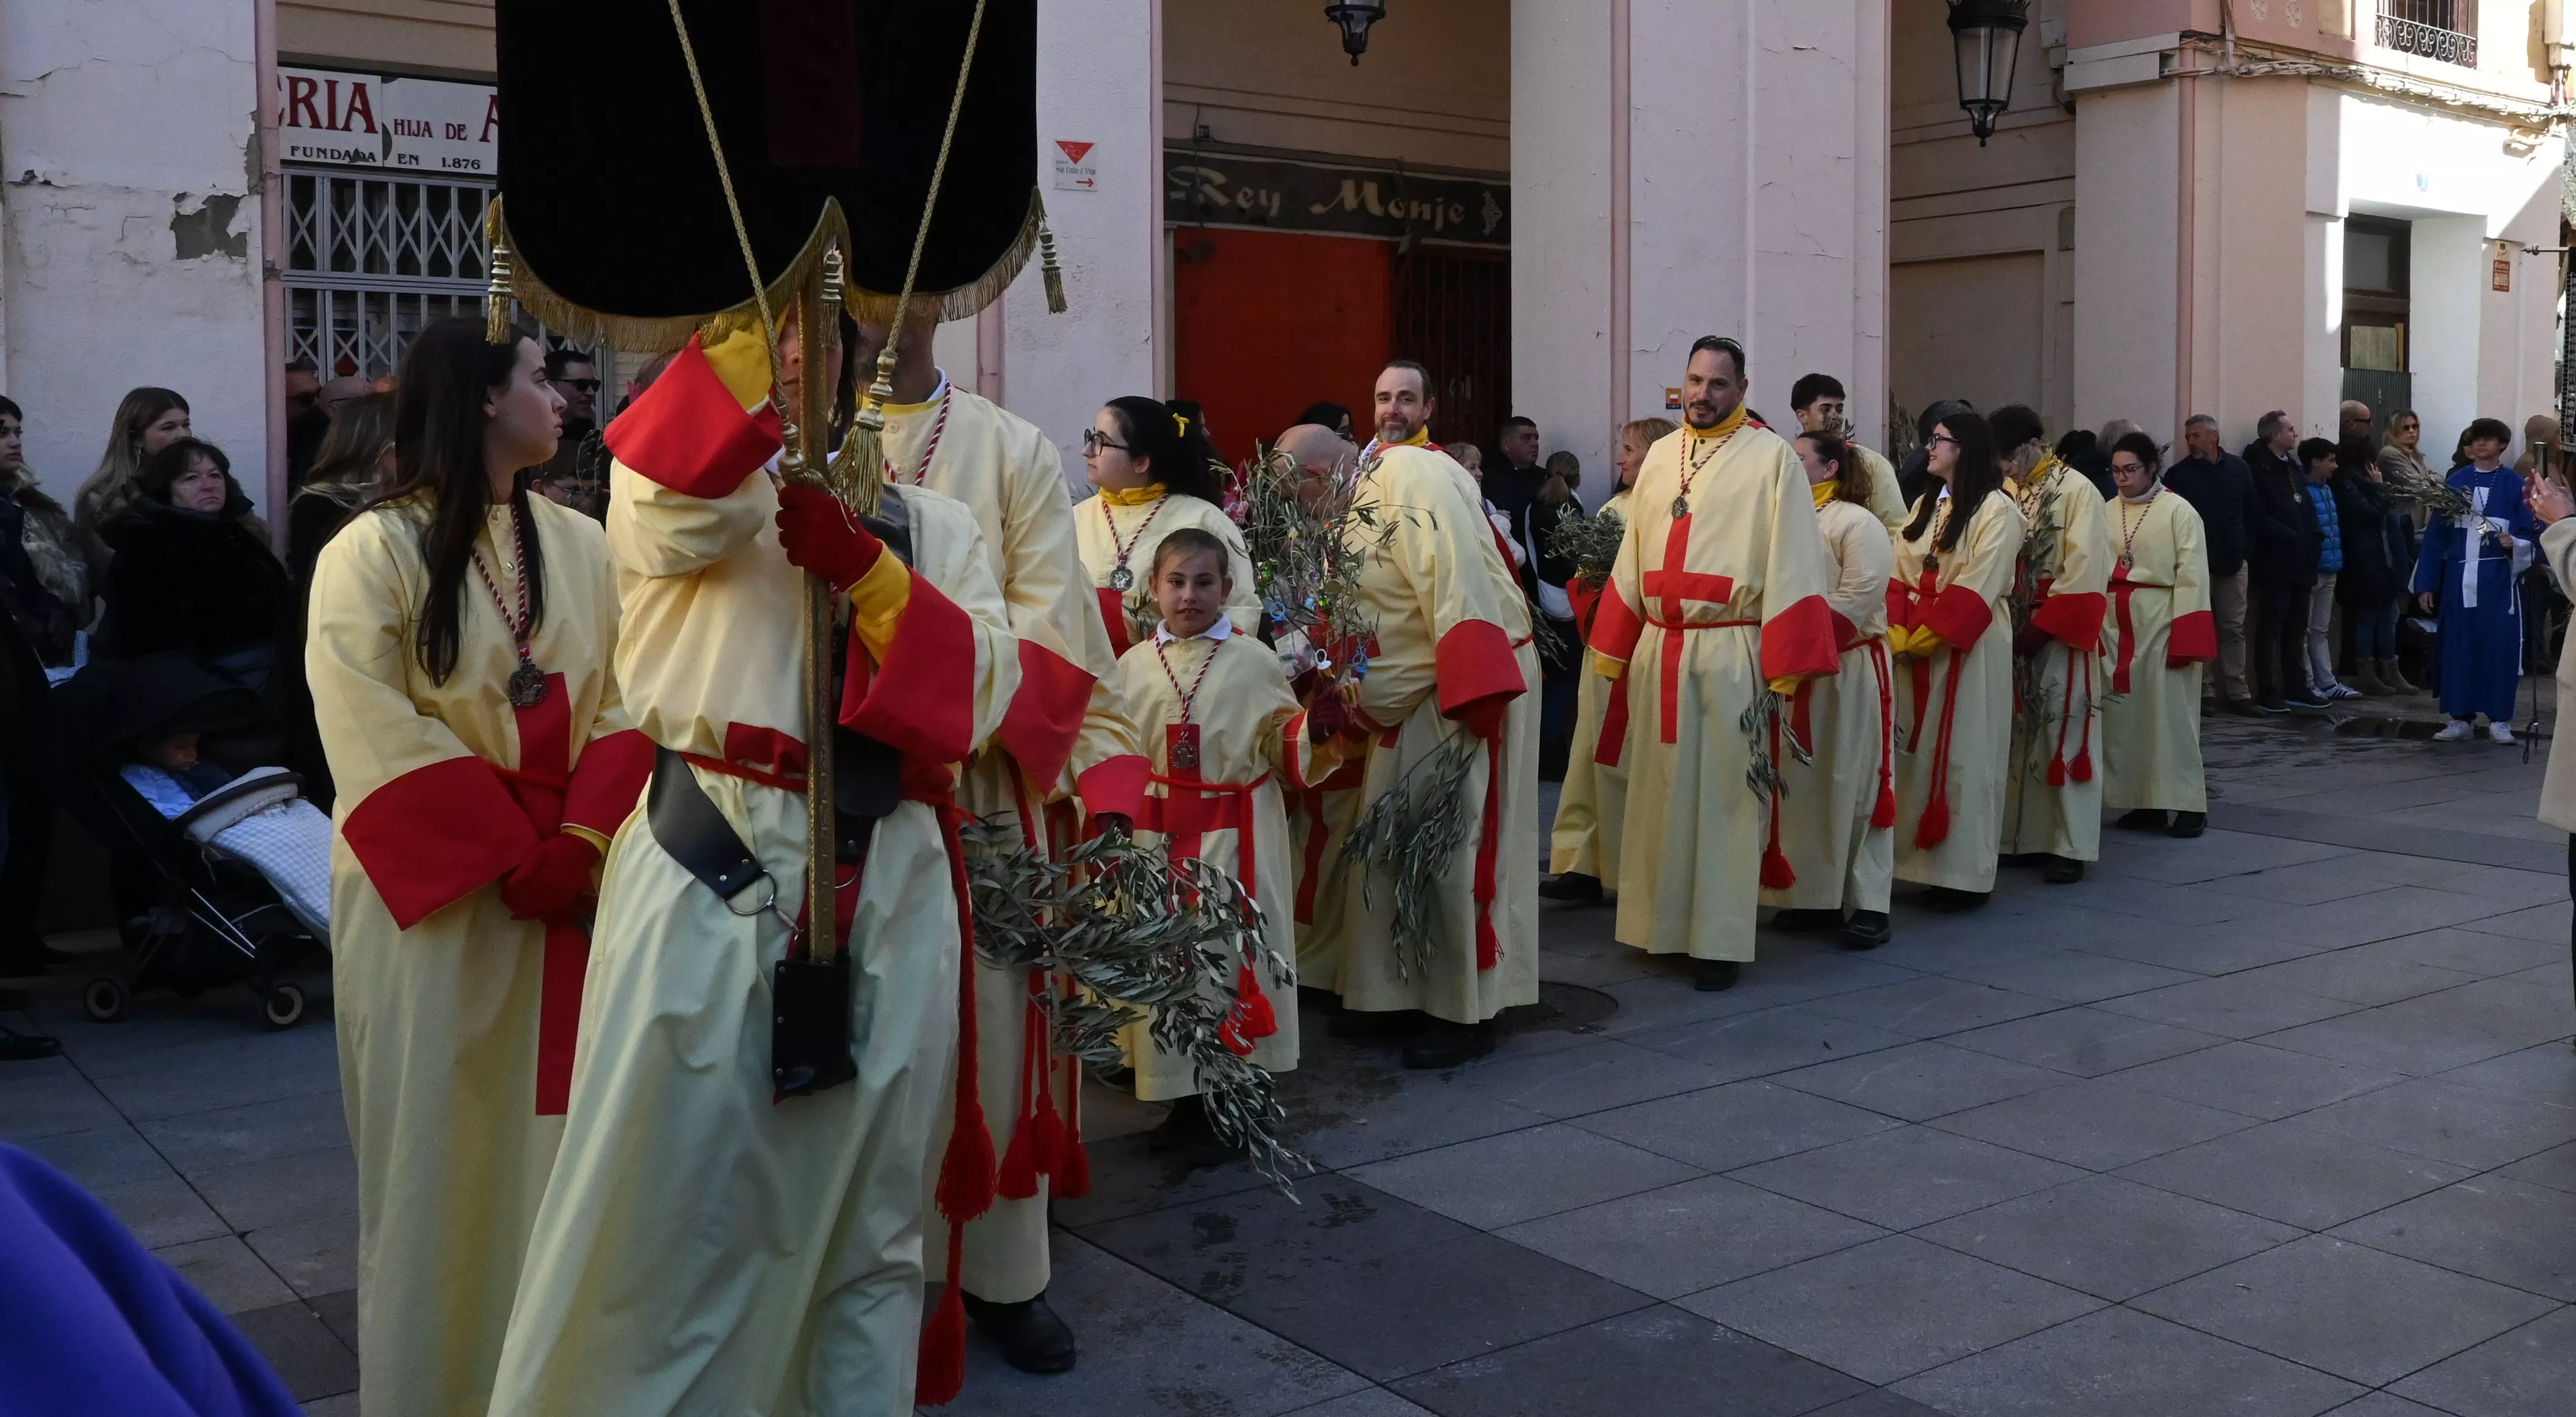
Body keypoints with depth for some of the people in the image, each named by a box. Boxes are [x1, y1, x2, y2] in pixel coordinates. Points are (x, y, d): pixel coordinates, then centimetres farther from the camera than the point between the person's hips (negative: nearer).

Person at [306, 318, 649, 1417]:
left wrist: (579, 843, -12)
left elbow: (621, 705, 3)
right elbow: (384, 745, -15)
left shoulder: (579, 545, 7)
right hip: (435, 894, -4)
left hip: (567, 879, 4)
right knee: (443, 1132, 4)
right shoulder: (370, 554, -8)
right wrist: (513, 859, -17)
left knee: (556, 1123, 11)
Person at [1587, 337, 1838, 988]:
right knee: (1660, 788, 10)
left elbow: (1792, 562, -9)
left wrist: (1784, 667, -14)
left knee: (1724, 792, 0)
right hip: (1659, 648, 5)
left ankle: (1720, 939, 8)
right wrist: (1617, 651, 10)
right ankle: (1662, 920, 22)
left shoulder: (1771, 457, -5)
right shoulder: (1660, 457, 12)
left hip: (1731, 651, -5)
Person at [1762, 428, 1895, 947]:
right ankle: (1815, 896, 16)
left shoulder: (1858, 524, -7)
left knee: (1852, 785, -4)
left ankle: (1869, 904, 2)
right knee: (1802, 784, 8)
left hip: (1849, 668, -7)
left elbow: (1856, 598, -16)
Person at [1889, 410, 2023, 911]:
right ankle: (1927, 864, 15)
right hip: (1916, 646, 7)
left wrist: (1927, 637, -17)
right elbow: (1900, 576, 8)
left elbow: (1977, 588, -15)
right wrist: (1899, 633, -7)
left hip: (1970, 647, -7)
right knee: (1920, 753, 8)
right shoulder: (1924, 505, 16)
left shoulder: (1997, 510, -8)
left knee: (1964, 756, -3)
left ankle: (1966, 874, 3)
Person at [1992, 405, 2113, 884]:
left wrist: (2039, 629, -17)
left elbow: (2082, 576, -15)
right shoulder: (2007, 492, 8)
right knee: (2020, 736, 9)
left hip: (2060, 636, -6)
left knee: (2062, 738, -4)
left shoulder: (2077, 492, -9)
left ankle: (2069, 846, 1)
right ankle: (2024, 835, 17)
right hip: (2016, 632, 6)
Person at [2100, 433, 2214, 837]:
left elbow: (2192, 575, -9)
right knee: (2124, 712, 7)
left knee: (2169, 711, -2)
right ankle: (2141, 801, 16)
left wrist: (2184, 638, -14)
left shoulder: (2179, 511, -5)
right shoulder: (2108, 513, 8)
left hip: (2160, 621, -5)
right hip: (2116, 625, 5)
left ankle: (2187, 804, 5)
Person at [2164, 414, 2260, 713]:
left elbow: (2252, 514, 11)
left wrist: (2245, 546, 3)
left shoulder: (2239, 469, 5)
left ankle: (2237, 693, 9)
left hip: (2234, 564, 3)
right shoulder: (2178, 474, -5)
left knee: (2234, 628, 5)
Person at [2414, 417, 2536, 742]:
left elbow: (2531, 534, 1)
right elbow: (2436, 535, 5)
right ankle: (2459, 718, 12)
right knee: (2459, 648, 4)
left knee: (2499, 647, 0)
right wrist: (2426, 583, 1)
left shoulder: (2515, 486, 1)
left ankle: (2499, 720, 8)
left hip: (2499, 581, -2)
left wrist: (2514, 544, -22)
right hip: (2460, 579, 2)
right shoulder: (2455, 482, 6)